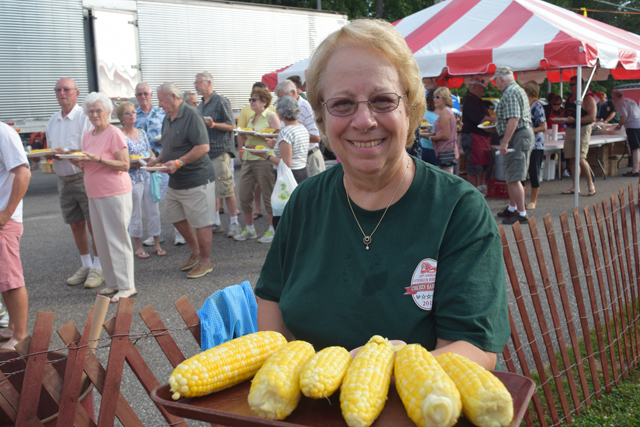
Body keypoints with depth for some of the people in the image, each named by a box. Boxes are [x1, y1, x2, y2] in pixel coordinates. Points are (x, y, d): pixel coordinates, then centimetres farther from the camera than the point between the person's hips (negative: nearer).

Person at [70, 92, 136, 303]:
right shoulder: (87, 136, 14)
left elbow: (124, 165, -17)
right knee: (102, 240, 12)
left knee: (117, 239, -5)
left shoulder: (114, 134, -11)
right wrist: (73, 159, 2)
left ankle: (127, 286, 2)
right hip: (94, 194, 8)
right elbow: (86, 164, 20)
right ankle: (113, 282, 22)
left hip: (114, 193, -8)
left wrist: (99, 159, -25)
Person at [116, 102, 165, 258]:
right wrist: (138, 163, -21)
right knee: (135, 215, 5)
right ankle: (138, 246, 19)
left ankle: (157, 244, 17)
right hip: (132, 179, -5)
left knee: (154, 210, 6)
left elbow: (151, 152, 15)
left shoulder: (141, 132, 10)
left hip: (148, 176, 5)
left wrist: (152, 160, -7)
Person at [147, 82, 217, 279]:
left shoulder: (191, 115, -16)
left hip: (196, 179, -10)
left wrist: (178, 163, -25)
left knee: (201, 222, 0)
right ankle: (195, 251, 35)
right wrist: (158, 160, 6)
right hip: (176, 181, 10)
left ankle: (205, 262, 14)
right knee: (175, 216, 17)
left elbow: (203, 147, -23)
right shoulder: (168, 118, 12)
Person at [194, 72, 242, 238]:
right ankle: (216, 223, 19)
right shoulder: (200, 106, 17)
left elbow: (231, 125, -11)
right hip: (205, 151, 8)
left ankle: (234, 223, 3)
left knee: (226, 189, -6)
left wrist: (213, 124, -23)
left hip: (220, 150, -8)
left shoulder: (221, 101, -7)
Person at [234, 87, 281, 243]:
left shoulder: (271, 116, -2)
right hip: (248, 159, 7)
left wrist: (259, 134, -18)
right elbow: (241, 141, 23)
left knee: (268, 196, 0)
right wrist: (241, 135, 1)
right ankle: (249, 229, 20)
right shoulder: (251, 118, 19)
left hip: (264, 159, -7)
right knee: (244, 196, 6)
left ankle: (273, 229, 12)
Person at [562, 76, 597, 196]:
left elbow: (592, 117, -15)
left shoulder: (588, 99, -6)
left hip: (582, 130, -7)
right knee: (572, 159, 5)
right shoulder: (568, 99, 15)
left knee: (580, 159, -15)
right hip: (569, 130, 7)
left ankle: (590, 183, 4)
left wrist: (574, 120, -23)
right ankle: (575, 187, 10)